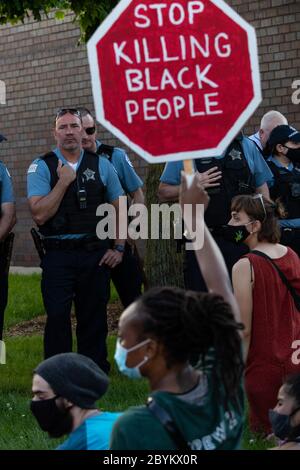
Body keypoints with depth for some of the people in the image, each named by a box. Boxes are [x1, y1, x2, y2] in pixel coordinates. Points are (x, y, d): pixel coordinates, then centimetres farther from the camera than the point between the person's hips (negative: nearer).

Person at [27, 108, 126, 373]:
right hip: (58, 255, -2)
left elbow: (119, 209, 13)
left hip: (96, 254, 2)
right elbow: (40, 214, -11)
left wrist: (118, 247, 5)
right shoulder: (41, 167, 0)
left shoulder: (102, 165, 8)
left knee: (94, 317, 7)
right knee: (57, 316, -7)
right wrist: (63, 182, -12)